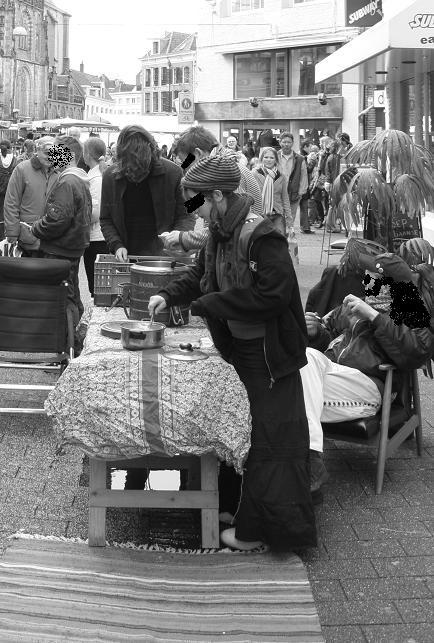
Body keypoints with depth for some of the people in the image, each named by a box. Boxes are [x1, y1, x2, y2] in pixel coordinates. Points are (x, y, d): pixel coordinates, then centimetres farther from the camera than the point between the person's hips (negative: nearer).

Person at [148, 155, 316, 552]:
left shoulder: (261, 237, -23)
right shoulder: (219, 234, 6)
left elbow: (273, 294, -29)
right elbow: (201, 274, 20)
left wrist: (207, 304, -23)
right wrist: (170, 296, 2)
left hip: (268, 355, -10)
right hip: (237, 349, 10)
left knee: (272, 440, 0)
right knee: (245, 432, 20)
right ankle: (251, 518, 35)